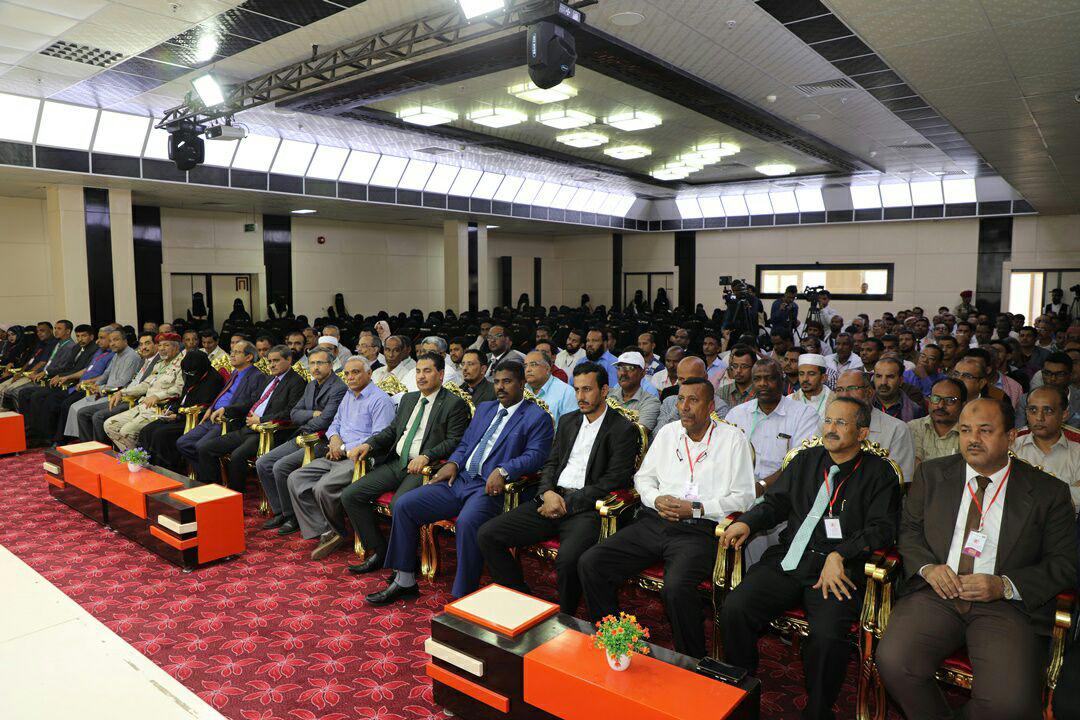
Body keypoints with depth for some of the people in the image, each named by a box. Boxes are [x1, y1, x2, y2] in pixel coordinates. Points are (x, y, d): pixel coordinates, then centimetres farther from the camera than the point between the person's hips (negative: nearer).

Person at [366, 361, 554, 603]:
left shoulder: (538, 418, 2)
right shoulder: (484, 409, 24)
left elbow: (535, 455, -11)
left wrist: (503, 471, -26)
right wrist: (453, 463, 3)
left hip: (490, 487, -7)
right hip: (459, 479, 7)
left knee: (467, 522, -36)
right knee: (404, 505, -5)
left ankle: (463, 597, -19)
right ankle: (404, 582, 7)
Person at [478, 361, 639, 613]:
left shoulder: (623, 429, -1)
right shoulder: (568, 421, 19)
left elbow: (614, 481, -9)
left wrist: (567, 503, -12)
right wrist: (548, 493, -5)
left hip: (586, 508, -6)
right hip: (552, 500, 6)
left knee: (568, 558, -36)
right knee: (487, 534, -8)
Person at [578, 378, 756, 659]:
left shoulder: (733, 438, 3)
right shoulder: (667, 432, 18)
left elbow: (743, 497, -3)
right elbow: (643, 476, 20)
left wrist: (695, 509, -13)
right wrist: (656, 499, -2)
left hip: (700, 530, -5)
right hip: (654, 522, 5)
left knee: (677, 588, -34)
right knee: (590, 563, -13)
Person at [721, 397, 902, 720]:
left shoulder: (879, 473, 6)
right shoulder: (805, 460, 18)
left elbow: (882, 529, -3)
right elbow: (774, 503, 19)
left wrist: (839, 555, -16)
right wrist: (746, 523, 0)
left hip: (838, 571, -3)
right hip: (786, 561, 4)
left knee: (828, 636, -30)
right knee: (734, 610, -18)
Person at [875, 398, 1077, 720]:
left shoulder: (1049, 492, 5)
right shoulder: (932, 474, 11)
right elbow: (909, 529, 14)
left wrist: (1004, 585, -12)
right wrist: (927, 567, -7)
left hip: (1007, 604, -1)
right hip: (936, 594, 2)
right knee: (893, 661, -25)